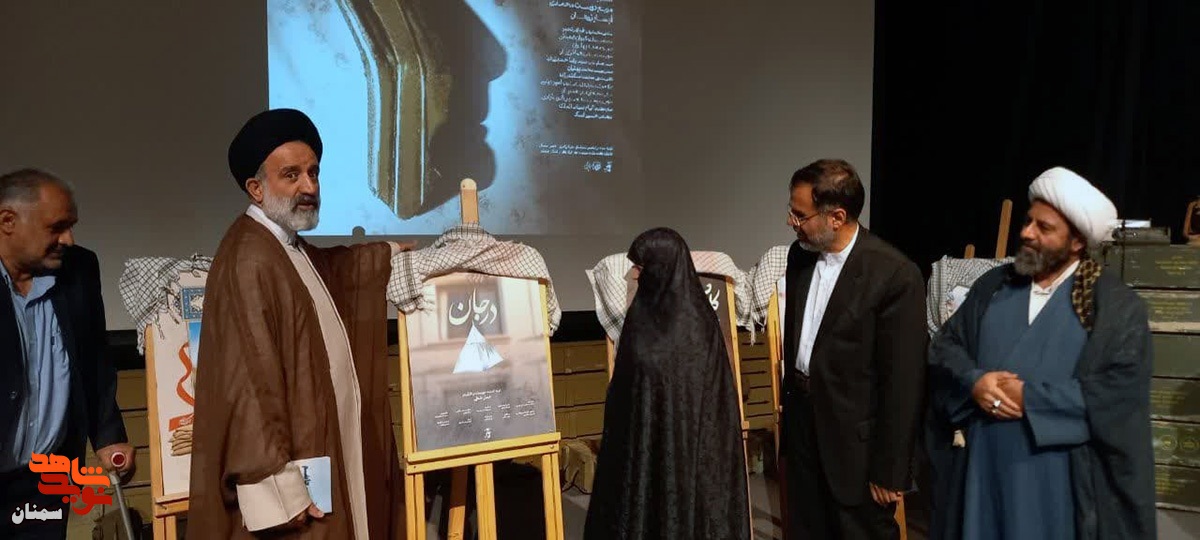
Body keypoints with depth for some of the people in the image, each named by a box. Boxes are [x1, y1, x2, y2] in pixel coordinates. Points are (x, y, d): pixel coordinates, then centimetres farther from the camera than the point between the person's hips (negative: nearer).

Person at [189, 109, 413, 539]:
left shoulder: (290, 248, 11)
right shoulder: (250, 262, -21)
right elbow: (249, 386, -26)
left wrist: (390, 253, 37)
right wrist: (283, 493, -27)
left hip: (324, 454, 10)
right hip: (295, 472, -10)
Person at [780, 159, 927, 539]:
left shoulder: (895, 276, -20)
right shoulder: (799, 254, 1)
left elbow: (903, 382, -17)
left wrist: (890, 470, -14)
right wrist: (789, 414, 16)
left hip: (855, 440, -6)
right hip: (801, 423, 6)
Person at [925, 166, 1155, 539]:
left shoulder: (1118, 306, -6)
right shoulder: (993, 285, 8)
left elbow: (1121, 395, -15)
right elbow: (944, 345, 7)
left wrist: (1030, 398, -18)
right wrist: (973, 382, -14)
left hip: (1057, 477, -4)